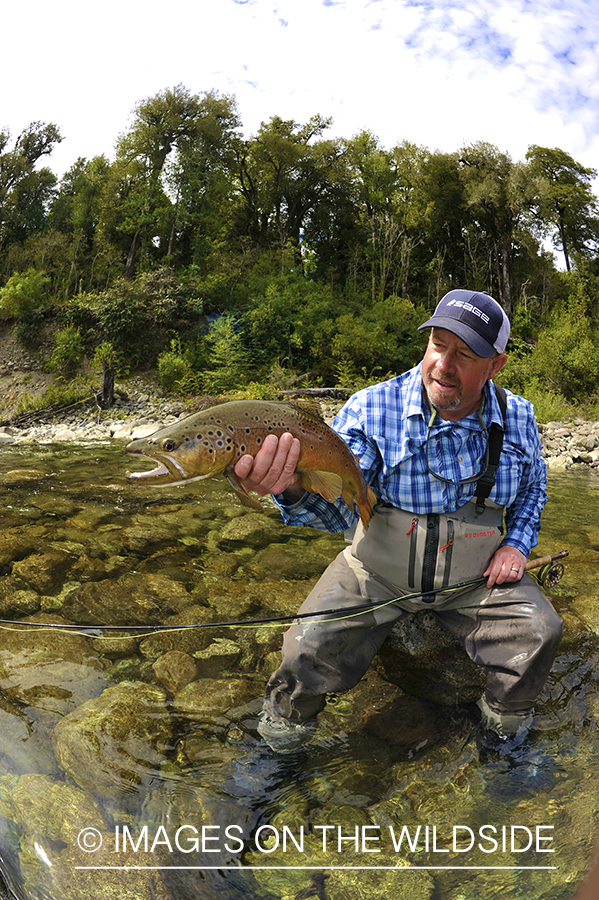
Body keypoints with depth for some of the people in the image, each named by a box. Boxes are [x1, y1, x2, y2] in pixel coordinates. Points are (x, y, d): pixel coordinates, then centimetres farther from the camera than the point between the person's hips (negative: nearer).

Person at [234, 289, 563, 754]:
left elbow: (533, 487, 15)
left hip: (476, 577, 3)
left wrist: (516, 544, -1)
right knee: (311, 650, -17)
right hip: (377, 575, -2)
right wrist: (293, 487, -52)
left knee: (540, 633, -14)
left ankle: (506, 725, 20)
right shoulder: (371, 409, -19)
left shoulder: (518, 418, -6)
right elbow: (339, 508, -29)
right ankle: (287, 721, 20)